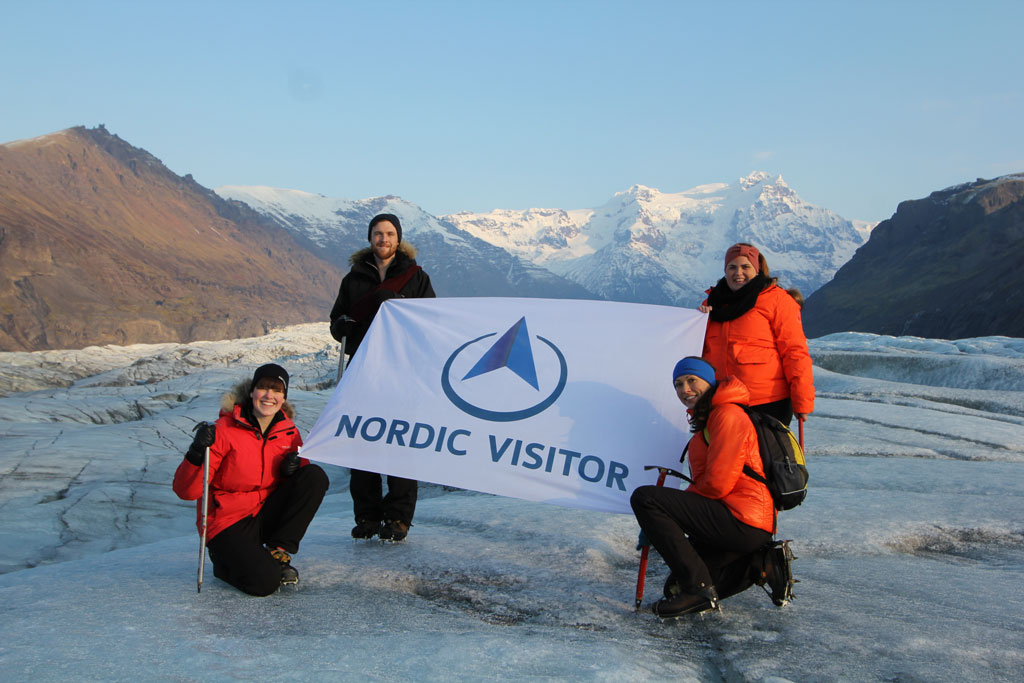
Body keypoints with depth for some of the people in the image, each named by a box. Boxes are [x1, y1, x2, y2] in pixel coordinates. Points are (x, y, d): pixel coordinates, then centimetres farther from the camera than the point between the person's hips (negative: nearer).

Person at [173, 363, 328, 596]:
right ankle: (225, 562, 8)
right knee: (264, 582, -27)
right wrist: (197, 452, -35)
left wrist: (295, 465, -10)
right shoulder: (225, 430, -14)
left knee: (315, 476, -15)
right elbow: (186, 491, -16)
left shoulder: (288, 431, 0)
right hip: (229, 523, -5)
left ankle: (278, 551, -6)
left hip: (267, 514, 5)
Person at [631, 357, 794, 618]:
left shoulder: (728, 415, -10)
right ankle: (764, 564, 10)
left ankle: (697, 587, -17)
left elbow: (717, 483, -17)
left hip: (743, 521, -10)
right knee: (676, 586, 13)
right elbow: (702, 483, 20)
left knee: (644, 498, -18)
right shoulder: (706, 420, 22)